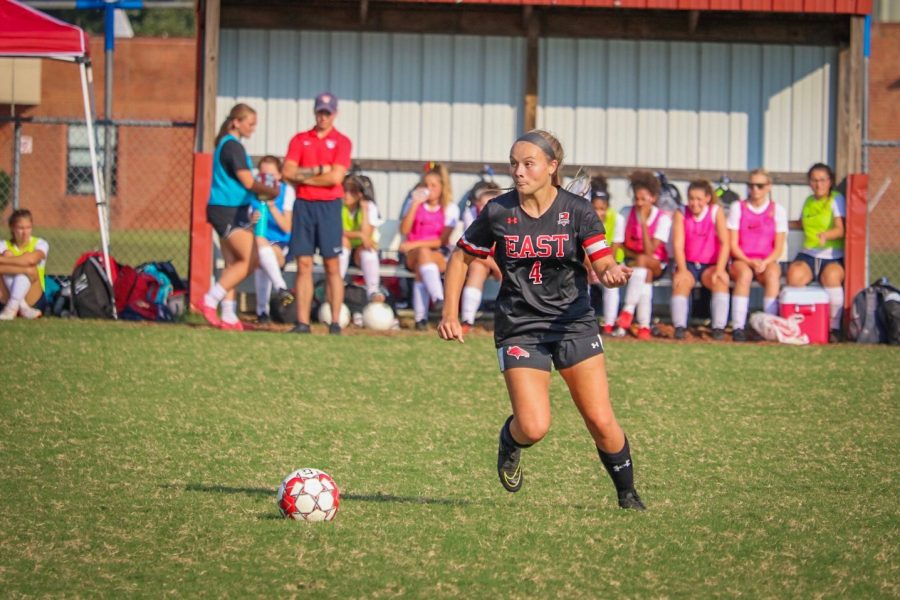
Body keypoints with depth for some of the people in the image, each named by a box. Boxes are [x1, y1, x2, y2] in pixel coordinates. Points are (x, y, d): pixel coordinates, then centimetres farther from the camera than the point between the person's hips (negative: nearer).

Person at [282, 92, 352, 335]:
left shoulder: (341, 142, 2)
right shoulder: (300, 140, 12)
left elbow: (335, 177, -10)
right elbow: (288, 172, 1)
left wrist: (303, 176, -3)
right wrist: (318, 170, -7)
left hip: (329, 206, -3)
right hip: (303, 205, 3)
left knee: (332, 265, -4)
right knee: (304, 265, 1)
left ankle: (335, 323, -3)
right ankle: (302, 322, 0)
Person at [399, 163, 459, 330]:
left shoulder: (450, 209, 3)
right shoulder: (415, 204, 10)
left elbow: (442, 241, -6)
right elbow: (404, 230, -6)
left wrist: (415, 244, -16)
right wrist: (415, 204, -11)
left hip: (439, 256, -1)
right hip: (412, 255, 1)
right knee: (422, 253, -37)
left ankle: (421, 316, -46)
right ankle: (438, 298, -55)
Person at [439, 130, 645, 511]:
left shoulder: (577, 211, -5)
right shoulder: (498, 212, -3)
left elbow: (603, 265, -10)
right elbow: (461, 258, 10)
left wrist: (613, 274, -35)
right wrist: (450, 314, 3)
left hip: (573, 322, 0)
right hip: (519, 328, 0)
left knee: (601, 422, -6)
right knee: (533, 427, -15)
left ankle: (627, 494, 18)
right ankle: (510, 441, 23)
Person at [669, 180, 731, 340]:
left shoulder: (716, 212, -1)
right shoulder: (681, 213, 1)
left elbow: (725, 243, -9)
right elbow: (678, 244, -8)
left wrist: (719, 270, -21)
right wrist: (682, 270, -22)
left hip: (710, 265, 0)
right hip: (688, 264, 0)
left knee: (721, 280, -31)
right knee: (680, 282, -31)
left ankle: (719, 328, -34)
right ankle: (679, 327, -37)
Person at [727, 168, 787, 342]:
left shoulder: (777, 210, 7)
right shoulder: (738, 208, 6)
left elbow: (779, 247, 4)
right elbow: (733, 244, 2)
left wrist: (765, 262, -16)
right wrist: (750, 262, -14)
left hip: (767, 261, 1)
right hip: (741, 260, -1)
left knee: (772, 274, -35)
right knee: (745, 273, -36)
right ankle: (738, 327, -42)